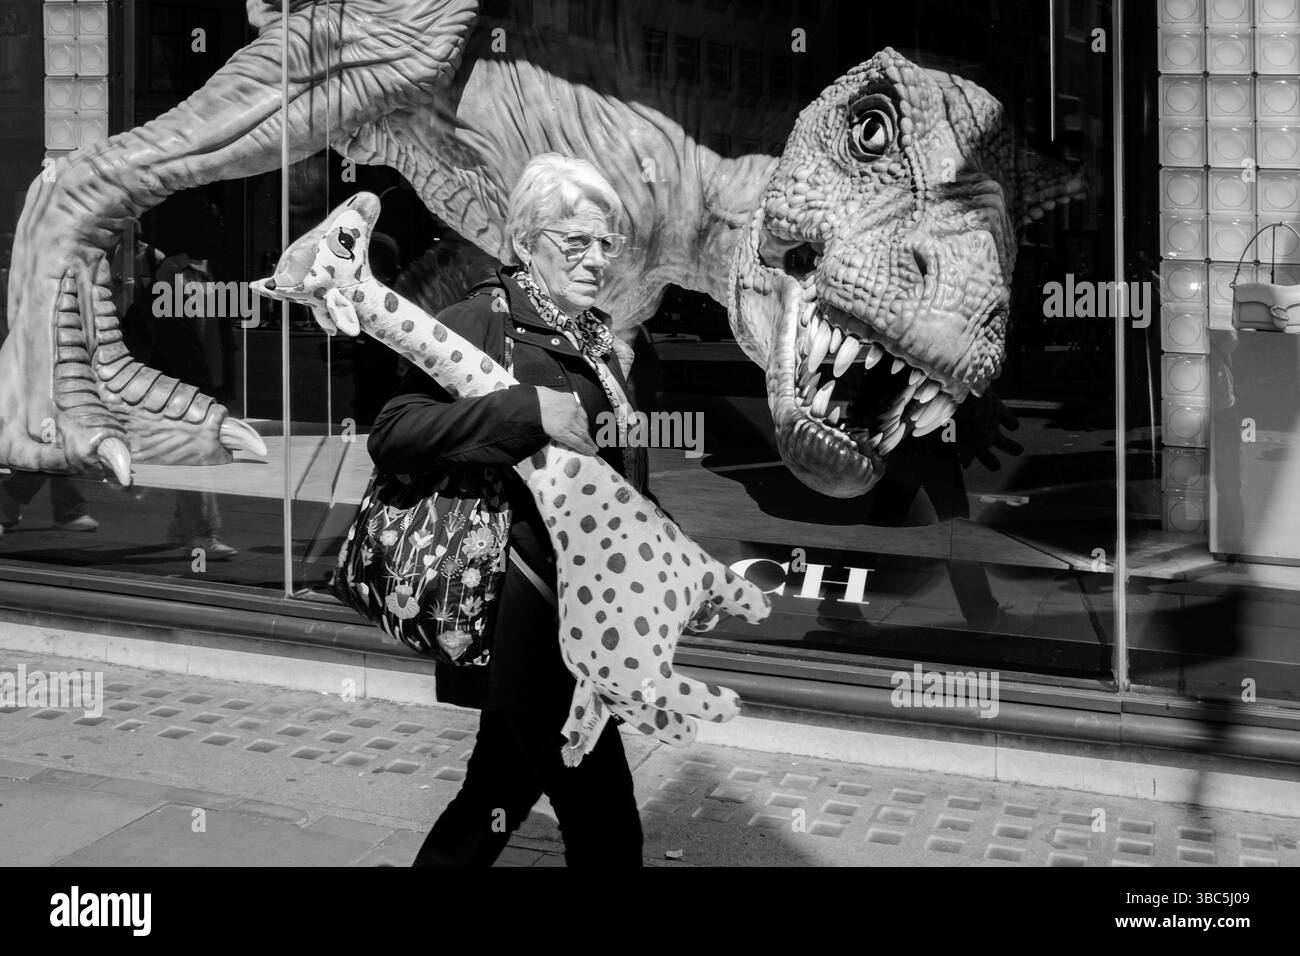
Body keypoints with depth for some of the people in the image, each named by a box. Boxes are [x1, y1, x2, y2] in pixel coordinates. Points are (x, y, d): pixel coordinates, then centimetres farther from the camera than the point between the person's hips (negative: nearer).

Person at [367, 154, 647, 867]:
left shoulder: (597, 338, 16)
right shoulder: (480, 321, -9)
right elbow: (389, 436, -21)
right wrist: (526, 408, -27)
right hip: (519, 601, -8)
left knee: (508, 782, 18)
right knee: (603, 819, -3)